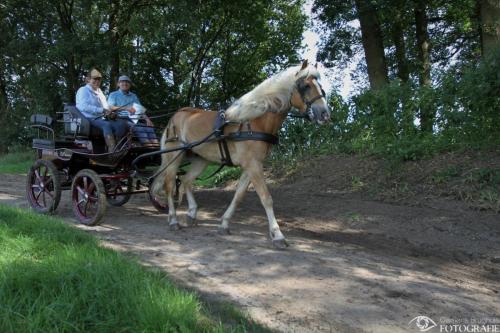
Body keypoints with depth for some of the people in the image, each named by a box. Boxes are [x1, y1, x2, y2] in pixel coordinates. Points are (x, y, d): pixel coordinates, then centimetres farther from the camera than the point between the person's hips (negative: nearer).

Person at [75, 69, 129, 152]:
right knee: (107, 125, -38)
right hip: (90, 119, -7)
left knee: (123, 123, -20)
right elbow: (84, 107, -14)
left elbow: (106, 107, 21)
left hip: (102, 118, 7)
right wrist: (102, 110, -22)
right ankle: (113, 151, -49)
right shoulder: (83, 90, 5)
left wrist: (111, 113, -4)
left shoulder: (99, 92, 29)